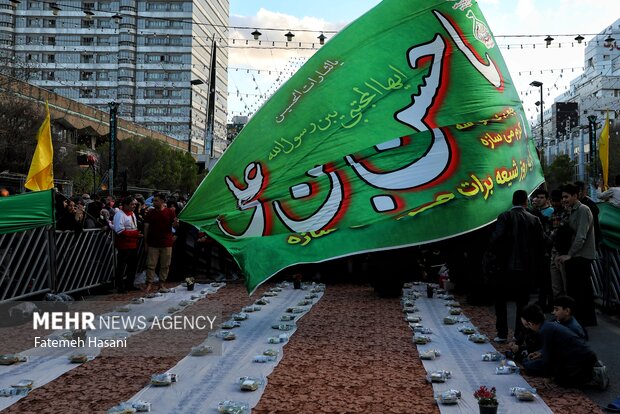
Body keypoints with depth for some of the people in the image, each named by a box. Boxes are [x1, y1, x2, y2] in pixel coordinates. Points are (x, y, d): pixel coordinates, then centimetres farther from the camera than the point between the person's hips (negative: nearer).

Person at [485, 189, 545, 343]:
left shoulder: (505, 217, -9)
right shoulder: (534, 220, 1)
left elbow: (496, 238, -17)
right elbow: (541, 242, 2)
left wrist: (497, 255, 1)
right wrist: (535, 263, 12)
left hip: (506, 266, -3)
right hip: (527, 268, 3)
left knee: (500, 300, 10)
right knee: (522, 302, 11)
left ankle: (502, 334, 8)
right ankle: (520, 335, 13)